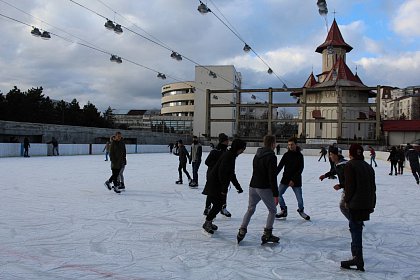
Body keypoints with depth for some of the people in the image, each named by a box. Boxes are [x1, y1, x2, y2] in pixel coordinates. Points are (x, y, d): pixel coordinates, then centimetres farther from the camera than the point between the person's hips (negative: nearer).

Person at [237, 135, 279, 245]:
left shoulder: (257, 155, 11)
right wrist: (275, 194, -15)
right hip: (265, 188, -7)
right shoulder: (271, 156, -14)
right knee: (272, 211, 10)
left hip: (253, 186, 7)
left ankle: (242, 231, 12)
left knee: (250, 209, 18)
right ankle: (267, 234, 8)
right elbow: (272, 177, -18)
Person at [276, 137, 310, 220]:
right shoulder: (286, 155, 1)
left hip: (296, 180, -2)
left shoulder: (299, 155, -5)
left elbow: (300, 169, -8)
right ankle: (283, 210, 14)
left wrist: (293, 180, -16)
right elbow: (280, 166, 0)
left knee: (299, 197, -3)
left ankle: (301, 211, 27)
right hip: (285, 178, 3)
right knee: (278, 194, -5)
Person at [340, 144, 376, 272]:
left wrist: (347, 200, -2)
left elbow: (349, 186, -14)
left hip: (356, 203, -8)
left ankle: (358, 258, -5)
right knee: (356, 228, 17)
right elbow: (373, 186, 15)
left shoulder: (350, 165, -9)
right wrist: (372, 203, 19)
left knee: (355, 229, -4)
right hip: (368, 203, 8)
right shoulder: (368, 166, 14)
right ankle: (356, 256, 26)